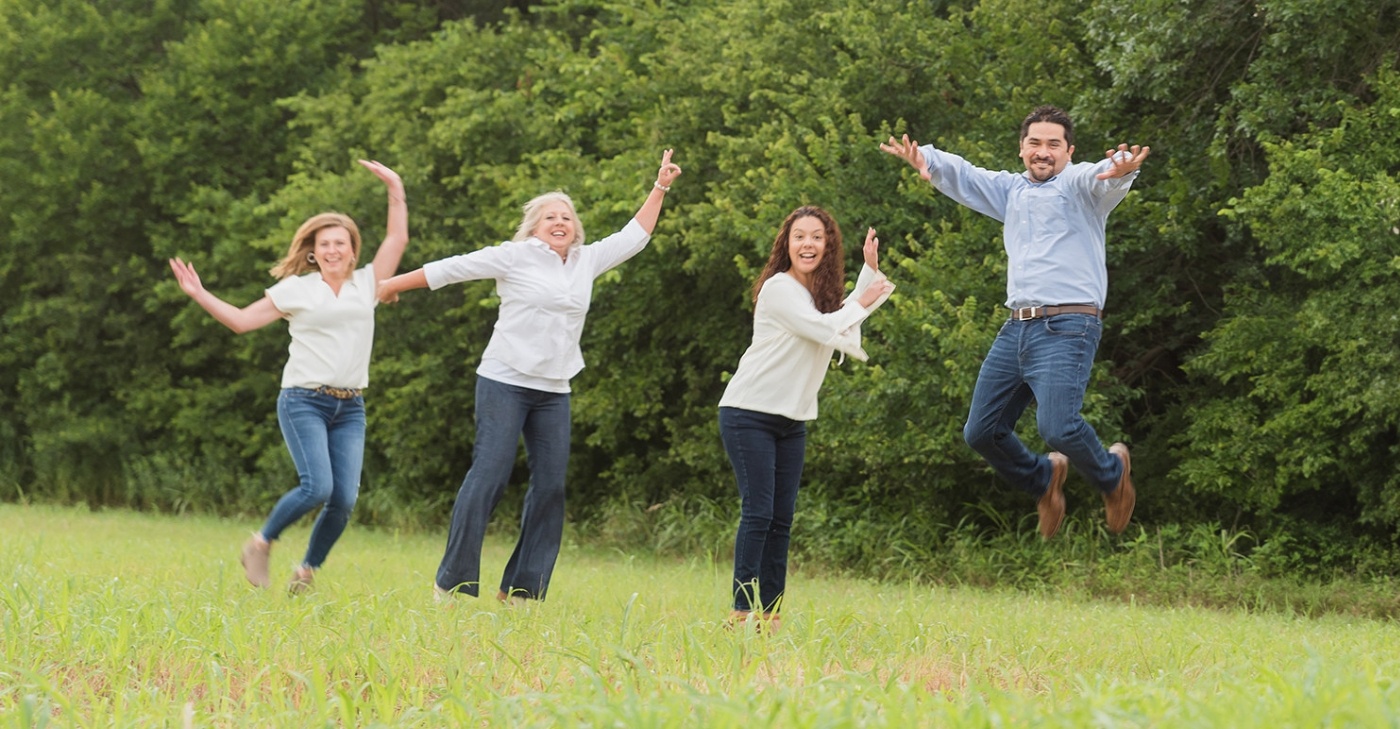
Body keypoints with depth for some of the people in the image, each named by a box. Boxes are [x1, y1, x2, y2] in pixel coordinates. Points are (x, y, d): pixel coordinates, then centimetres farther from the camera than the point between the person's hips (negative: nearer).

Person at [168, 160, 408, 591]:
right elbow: (242, 320, 7)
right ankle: (260, 545, 3)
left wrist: (396, 191, 11)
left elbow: (397, 240, 15)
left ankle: (306, 572, 11)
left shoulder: (366, 284, 13)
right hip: (303, 401, -4)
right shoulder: (296, 289, 5)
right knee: (318, 487, -20)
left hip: (350, 409, 4)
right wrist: (199, 295, 0)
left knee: (344, 499, -8)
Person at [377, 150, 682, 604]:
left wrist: (660, 188, 24)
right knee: (489, 476, -11)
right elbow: (454, 268, 2)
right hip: (505, 383, -6)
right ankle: (452, 584, -7)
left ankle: (520, 591, 4)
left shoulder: (587, 261, 13)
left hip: (553, 393, 6)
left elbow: (633, 237, 25)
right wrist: (392, 285, 8)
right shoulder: (515, 256, -2)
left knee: (550, 485, -1)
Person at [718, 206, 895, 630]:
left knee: (781, 519, 5)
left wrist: (871, 270, 11)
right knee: (758, 512, -11)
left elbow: (850, 335, 9)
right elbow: (824, 329, -20)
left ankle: (770, 612, 7)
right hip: (749, 414, -8)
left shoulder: (823, 292, 12)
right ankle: (744, 611, -10)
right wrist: (861, 304, -3)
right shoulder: (779, 288, -13)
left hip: (792, 420, 8)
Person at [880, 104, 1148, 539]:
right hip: (1016, 328, 7)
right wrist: (923, 158, -11)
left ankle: (1112, 474, 7)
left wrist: (1122, 168, -47)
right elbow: (961, 175, 12)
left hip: (1066, 327, -7)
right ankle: (1044, 479, 33)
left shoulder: (1080, 185, 1)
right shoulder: (1011, 190, 20)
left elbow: (1104, 177, -22)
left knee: (1057, 426, -23)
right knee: (981, 433, 8)